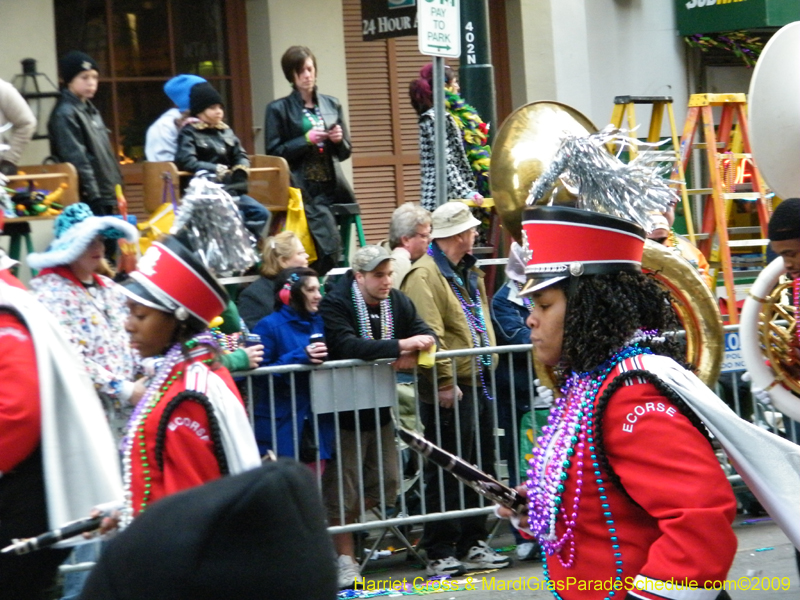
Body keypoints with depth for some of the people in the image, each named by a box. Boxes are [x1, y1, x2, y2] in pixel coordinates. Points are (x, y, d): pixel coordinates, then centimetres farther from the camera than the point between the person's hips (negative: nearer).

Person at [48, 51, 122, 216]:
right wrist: (93, 195, -21)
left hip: (106, 195, 9)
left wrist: (116, 184, 18)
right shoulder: (65, 114, -11)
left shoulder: (91, 111, 18)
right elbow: (77, 159, -18)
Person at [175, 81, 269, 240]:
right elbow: (186, 161, -16)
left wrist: (241, 169, -4)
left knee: (261, 214, -11)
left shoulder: (225, 131, 18)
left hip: (230, 190, 7)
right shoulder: (189, 133, -2)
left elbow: (241, 155, 20)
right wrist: (216, 170, -20)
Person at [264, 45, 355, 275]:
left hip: (333, 187, 5)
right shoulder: (278, 109, 2)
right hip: (305, 191, -5)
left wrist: (339, 140, -2)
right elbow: (273, 153, -2)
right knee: (330, 245, -19)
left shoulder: (332, 105, 16)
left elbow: (345, 153, 20)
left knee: (328, 251, 1)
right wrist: (306, 140, -13)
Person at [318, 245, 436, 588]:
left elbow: (426, 334, 2)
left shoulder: (398, 302, 4)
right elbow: (346, 345, -31)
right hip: (344, 409, -6)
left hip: (381, 408, 7)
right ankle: (345, 557, 9)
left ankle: (337, 530, 29)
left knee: (387, 484, 10)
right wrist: (400, 346, -32)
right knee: (343, 489, -2)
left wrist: (414, 354, -22)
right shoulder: (335, 305, -16)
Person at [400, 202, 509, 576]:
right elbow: (430, 335, -19)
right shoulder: (424, 275, -13)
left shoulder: (469, 271, 18)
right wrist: (445, 384, -21)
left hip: (479, 382, 9)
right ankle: (441, 554, 1)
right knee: (448, 472, -4)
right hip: (452, 390, -9)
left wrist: (489, 368, 17)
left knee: (479, 468, 13)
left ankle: (472, 544, 23)